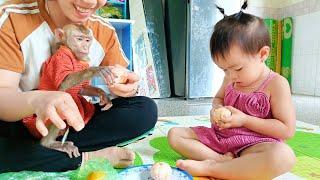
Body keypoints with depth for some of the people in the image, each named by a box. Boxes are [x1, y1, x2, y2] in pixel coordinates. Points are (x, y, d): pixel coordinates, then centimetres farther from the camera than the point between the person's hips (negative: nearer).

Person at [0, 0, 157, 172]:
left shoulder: (105, 31, -4)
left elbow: (122, 80, -3)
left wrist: (127, 87, -28)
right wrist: (36, 100, -44)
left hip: (74, 121, 3)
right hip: (19, 121, -2)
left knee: (147, 109, -18)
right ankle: (85, 158, -18)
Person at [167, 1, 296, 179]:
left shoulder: (276, 84, -12)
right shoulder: (231, 79, 5)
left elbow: (288, 129, -12)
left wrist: (244, 120, -18)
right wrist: (216, 110, -3)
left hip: (254, 143, -5)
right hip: (219, 136, 6)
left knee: (284, 156, -39)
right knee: (175, 134, -5)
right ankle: (221, 160, -23)